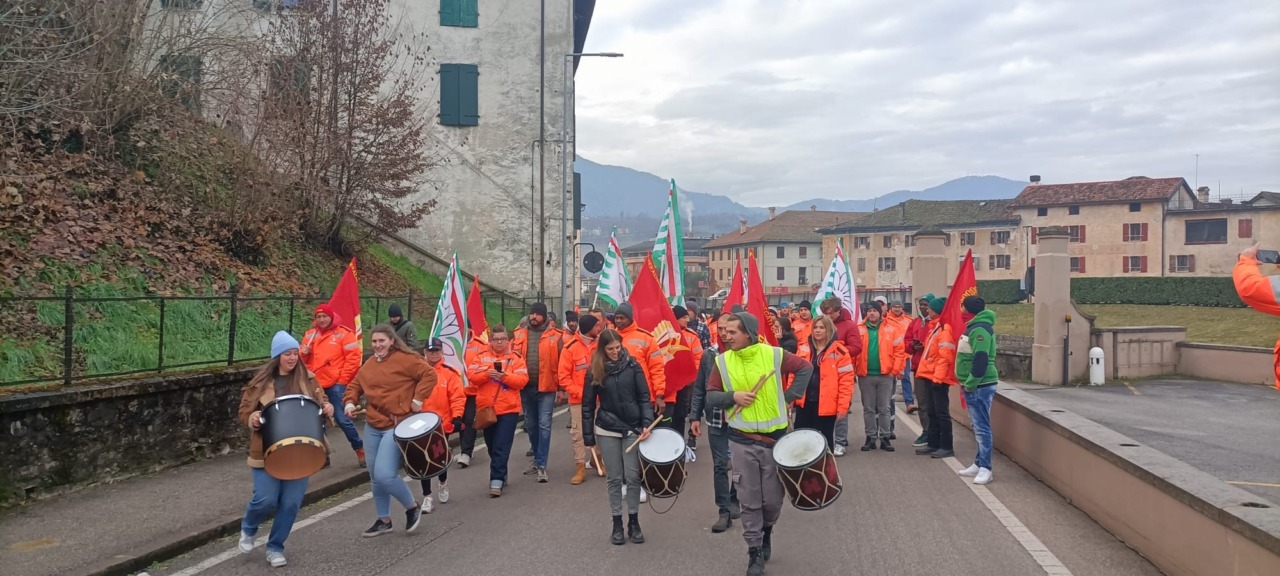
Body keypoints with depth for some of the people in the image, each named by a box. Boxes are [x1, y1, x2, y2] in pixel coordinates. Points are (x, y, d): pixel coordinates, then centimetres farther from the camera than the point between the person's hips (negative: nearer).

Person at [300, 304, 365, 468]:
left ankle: (359, 449, 11)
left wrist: (342, 380, -9)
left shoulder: (343, 334, -3)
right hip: (315, 385, 5)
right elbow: (304, 359, 18)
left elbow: (353, 358, -8)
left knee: (342, 419, -5)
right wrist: (303, 353, -5)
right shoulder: (310, 335, 12)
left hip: (336, 384, -5)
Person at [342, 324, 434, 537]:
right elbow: (355, 385, 19)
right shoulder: (369, 365, 11)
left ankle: (412, 507, 7)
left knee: (384, 475, -17)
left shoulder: (405, 359, -11)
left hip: (397, 426, -8)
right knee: (375, 477, 13)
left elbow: (429, 375, -14)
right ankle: (383, 520, 29)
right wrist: (350, 402, 0)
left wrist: (417, 400, -18)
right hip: (373, 426, 8)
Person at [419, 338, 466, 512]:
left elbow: (458, 397, -7)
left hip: (443, 424, -1)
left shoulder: (450, 373, -4)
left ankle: (443, 484, 40)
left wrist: (457, 417, -15)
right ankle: (427, 497, 11)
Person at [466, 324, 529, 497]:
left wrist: (504, 376, -21)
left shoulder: (515, 358, 1)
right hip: (486, 409, 3)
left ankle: (496, 481, -8)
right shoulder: (481, 357, 6)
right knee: (492, 446, 14)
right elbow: (471, 375, -3)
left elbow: (523, 380, -7)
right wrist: (486, 374, -20)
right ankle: (501, 476, 31)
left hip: (508, 409, -3)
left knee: (501, 448, -8)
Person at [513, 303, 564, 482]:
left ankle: (541, 465, -1)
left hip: (546, 388, -4)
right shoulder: (519, 335, 7)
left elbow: (562, 363, -4)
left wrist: (561, 387, -5)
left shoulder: (555, 336, -4)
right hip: (526, 387, 4)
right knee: (531, 425, 15)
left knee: (544, 425, -5)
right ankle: (537, 459, 29)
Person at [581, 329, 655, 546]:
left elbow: (644, 397, -2)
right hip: (607, 431, 0)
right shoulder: (595, 371, -2)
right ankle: (617, 524, 15)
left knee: (633, 477, 1)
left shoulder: (633, 366, -3)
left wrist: (647, 423, -13)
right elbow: (588, 404, 3)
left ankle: (634, 522, 14)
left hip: (633, 429, 0)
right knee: (615, 478, 6)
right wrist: (588, 435, 1)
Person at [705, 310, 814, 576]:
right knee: (749, 501, 2)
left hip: (775, 438, 0)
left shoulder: (774, 354, -8)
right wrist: (732, 396, -18)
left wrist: (789, 396, -2)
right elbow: (710, 396, 0)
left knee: (773, 500, 8)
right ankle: (755, 553, 16)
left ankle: (767, 530, 39)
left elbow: (805, 368, 6)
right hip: (743, 441, 0)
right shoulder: (722, 361, -4)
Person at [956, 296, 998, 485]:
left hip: (980, 386, -11)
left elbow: (981, 359, -25)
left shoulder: (980, 329, -17)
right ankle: (979, 463, 23)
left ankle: (985, 468, -7)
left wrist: (971, 383, -23)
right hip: (975, 385, 11)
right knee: (978, 427, 15)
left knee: (982, 427, -9)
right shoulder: (975, 327, 16)